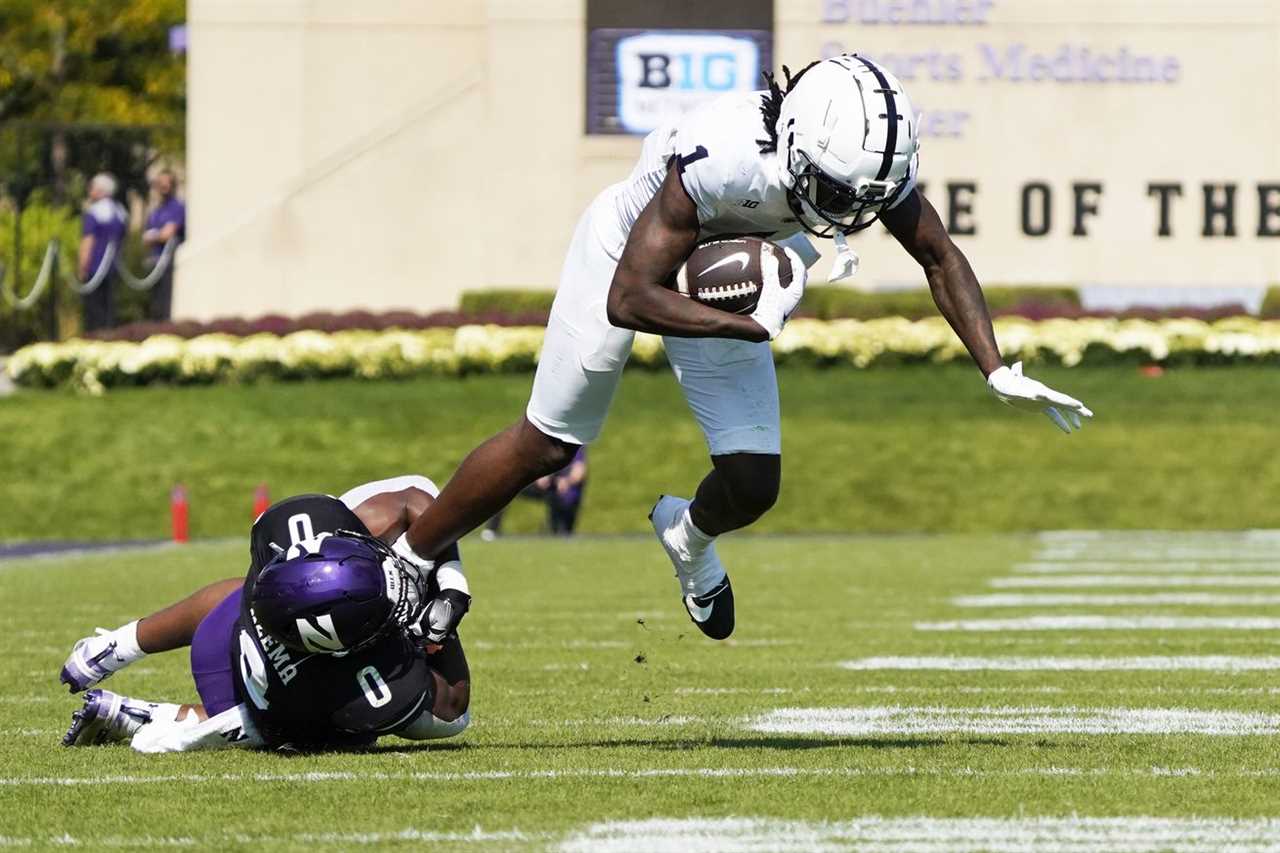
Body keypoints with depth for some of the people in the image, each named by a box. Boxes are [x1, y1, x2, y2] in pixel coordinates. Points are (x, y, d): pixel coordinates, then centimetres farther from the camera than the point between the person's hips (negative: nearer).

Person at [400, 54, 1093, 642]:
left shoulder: (871, 161, -29)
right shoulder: (719, 157, -44)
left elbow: (940, 258, -10)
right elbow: (628, 301, -40)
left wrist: (998, 372, -17)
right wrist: (756, 325, -46)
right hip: (630, 253, -4)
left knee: (752, 486, -2)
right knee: (545, 447, 4)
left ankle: (689, 536, 34)